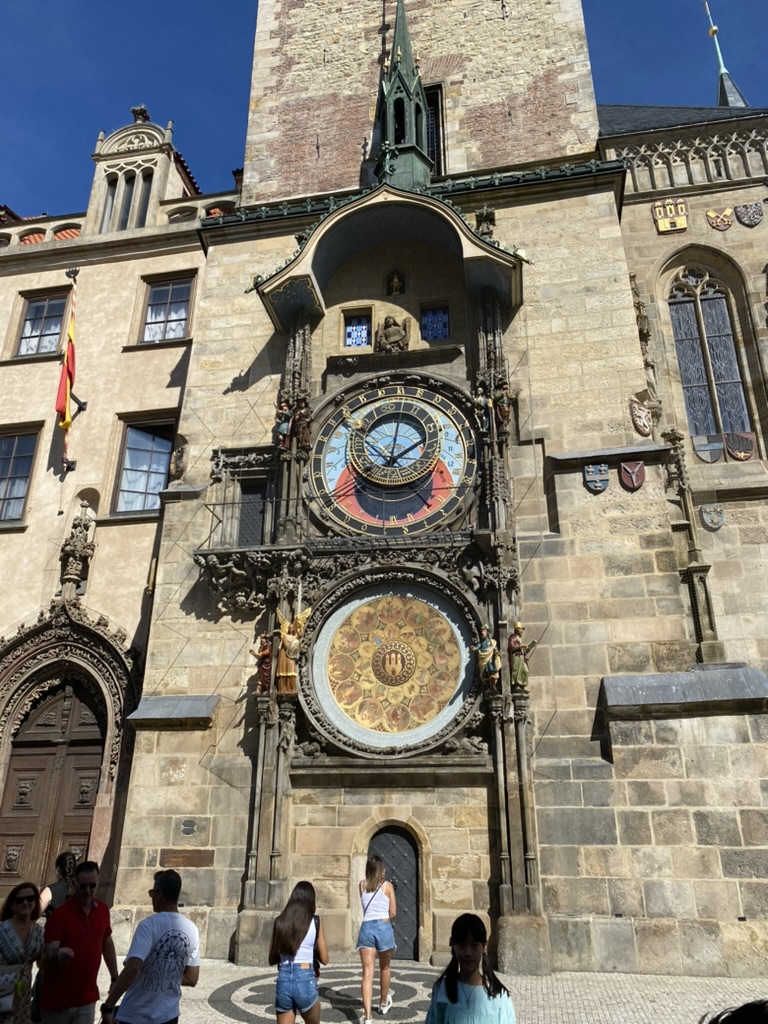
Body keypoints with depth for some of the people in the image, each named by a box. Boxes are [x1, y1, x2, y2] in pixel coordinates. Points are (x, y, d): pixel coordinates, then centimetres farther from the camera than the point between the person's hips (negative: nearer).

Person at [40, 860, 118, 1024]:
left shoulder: (103, 910, 1)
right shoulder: (59, 914, -14)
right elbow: (49, 954, -20)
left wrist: (115, 978, 15)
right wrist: (58, 955, -43)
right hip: (57, 999, -3)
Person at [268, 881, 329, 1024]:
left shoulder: (279, 922, 4)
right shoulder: (315, 922, -3)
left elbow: (272, 959, 10)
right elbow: (324, 959, 3)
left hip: (283, 980, 2)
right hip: (305, 979, -2)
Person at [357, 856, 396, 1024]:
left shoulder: (362, 884, 10)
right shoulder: (387, 886, 1)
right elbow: (393, 914, 1)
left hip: (366, 928, 1)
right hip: (383, 927, -1)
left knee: (367, 973, -4)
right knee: (385, 968, 23)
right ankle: (384, 1003, 42)